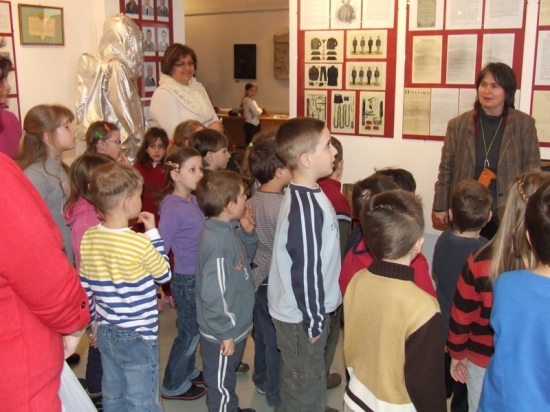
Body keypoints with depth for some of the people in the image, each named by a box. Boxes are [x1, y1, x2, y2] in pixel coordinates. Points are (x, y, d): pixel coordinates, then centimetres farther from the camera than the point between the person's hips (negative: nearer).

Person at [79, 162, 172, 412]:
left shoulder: (88, 238, -3)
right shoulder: (140, 244, -22)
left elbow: (84, 287, 6)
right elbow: (165, 275, -4)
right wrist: (153, 233, -3)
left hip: (105, 333, 6)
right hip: (138, 336, -6)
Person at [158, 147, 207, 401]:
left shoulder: (193, 200, 2)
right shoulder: (172, 208, -21)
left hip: (200, 276, 7)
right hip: (186, 279, -7)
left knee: (194, 330, 21)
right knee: (189, 332, 8)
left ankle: (188, 372, 41)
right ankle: (173, 385, 26)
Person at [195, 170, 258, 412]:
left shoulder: (230, 230, -1)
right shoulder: (218, 243, -31)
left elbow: (245, 259, 16)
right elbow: (214, 295, -30)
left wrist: (248, 233, -2)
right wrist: (226, 332, -20)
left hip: (236, 324, 10)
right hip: (222, 333, -10)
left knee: (227, 379, 29)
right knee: (222, 384, 13)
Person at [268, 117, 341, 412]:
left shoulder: (305, 194, 4)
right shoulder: (306, 207, -27)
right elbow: (305, 270, -25)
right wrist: (314, 321, -16)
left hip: (302, 310, 9)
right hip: (301, 315, -9)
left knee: (299, 387, 26)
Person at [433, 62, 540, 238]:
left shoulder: (525, 124, -1)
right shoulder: (458, 124, 0)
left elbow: (532, 169, 3)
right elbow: (446, 169, 5)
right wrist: (441, 206, 3)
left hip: (509, 214, 0)